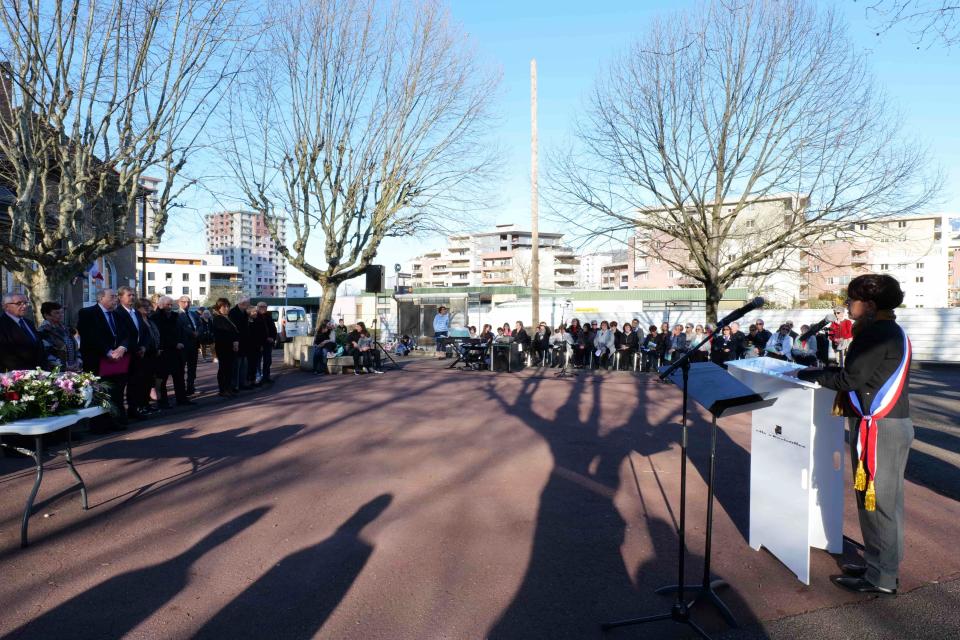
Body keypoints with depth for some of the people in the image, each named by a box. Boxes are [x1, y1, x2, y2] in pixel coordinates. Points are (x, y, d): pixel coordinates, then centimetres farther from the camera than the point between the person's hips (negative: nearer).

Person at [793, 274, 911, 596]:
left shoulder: (876, 334, -18)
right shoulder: (893, 331, 14)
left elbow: (850, 379, -19)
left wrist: (811, 374, -7)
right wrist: (826, 370, 7)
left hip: (879, 428, -10)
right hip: (894, 424, 10)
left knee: (876, 502, 0)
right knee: (886, 501, 18)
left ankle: (880, 578, 11)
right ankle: (884, 565, 30)